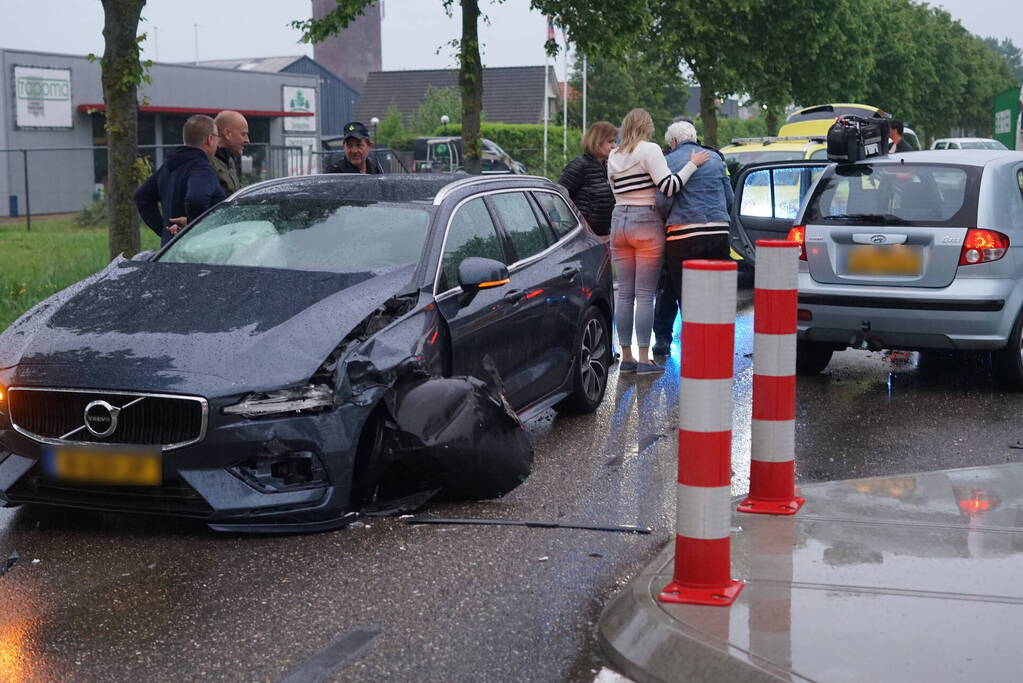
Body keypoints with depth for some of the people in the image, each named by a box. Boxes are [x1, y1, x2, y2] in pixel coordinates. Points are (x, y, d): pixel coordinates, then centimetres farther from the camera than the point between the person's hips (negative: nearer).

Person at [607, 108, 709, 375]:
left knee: (624, 294, 7)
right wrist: (693, 164, -8)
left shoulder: (613, 157, 12)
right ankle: (644, 360, -3)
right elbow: (669, 187, -16)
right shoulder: (649, 150, -8)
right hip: (646, 224, -6)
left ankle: (626, 357, 9)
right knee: (645, 295, -4)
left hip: (619, 221, 6)